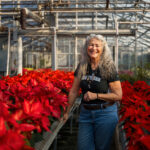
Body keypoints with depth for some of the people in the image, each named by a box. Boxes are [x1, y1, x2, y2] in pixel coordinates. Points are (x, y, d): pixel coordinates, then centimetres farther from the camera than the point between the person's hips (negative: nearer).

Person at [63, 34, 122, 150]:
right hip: (85, 113, 4)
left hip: (105, 114, -3)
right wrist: (67, 112, 11)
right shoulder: (82, 67, 1)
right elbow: (74, 91, 7)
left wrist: (96, 95, -18)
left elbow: (118, 96, -10)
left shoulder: (109, 68, -10)